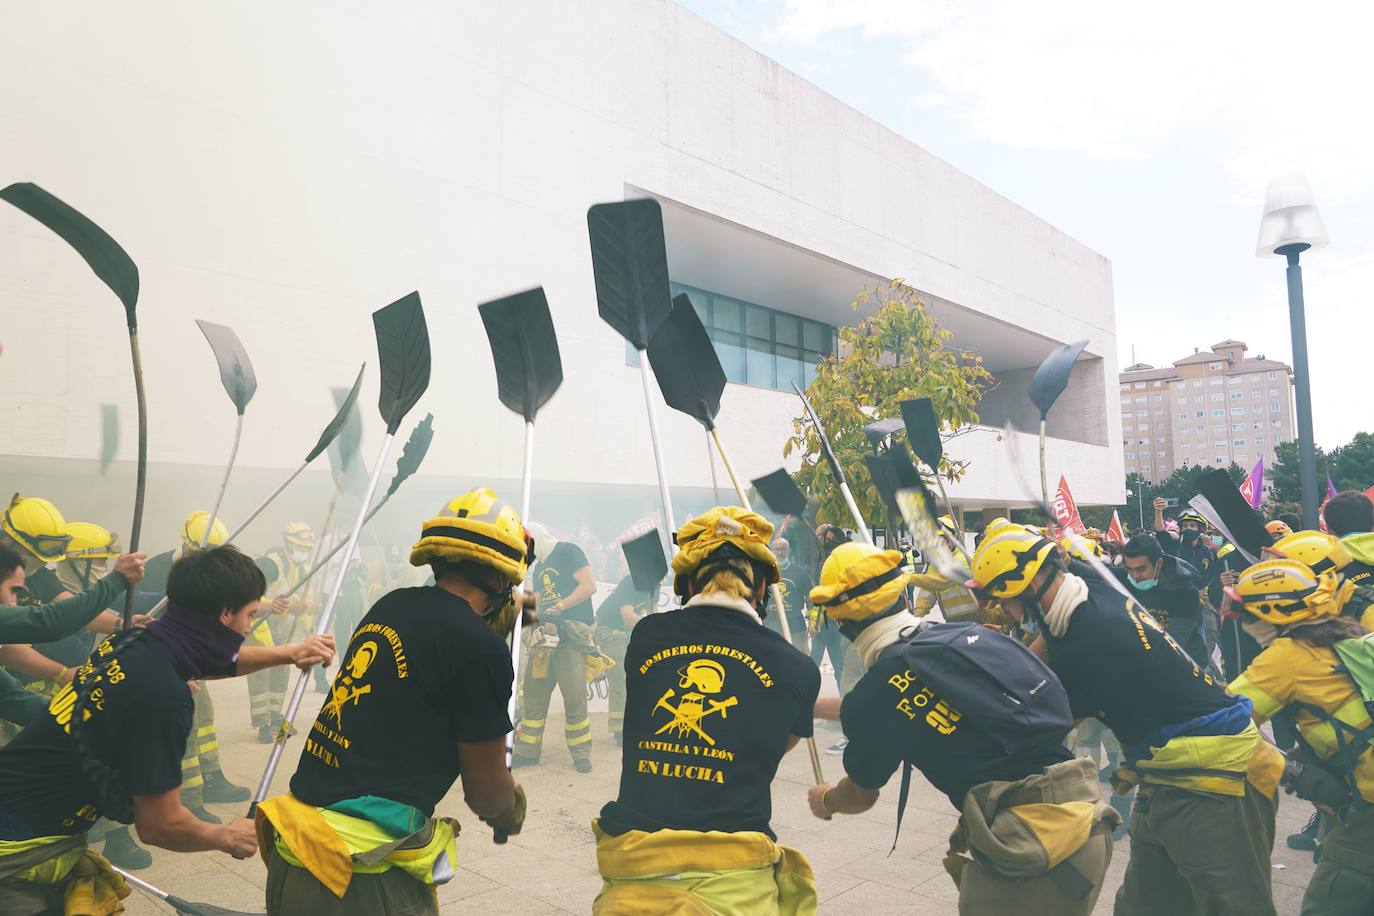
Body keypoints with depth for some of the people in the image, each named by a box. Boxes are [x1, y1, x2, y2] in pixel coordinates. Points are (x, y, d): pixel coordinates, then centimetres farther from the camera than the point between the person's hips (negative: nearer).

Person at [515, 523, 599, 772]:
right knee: (534, 693, 8)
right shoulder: (539, 567, 23)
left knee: (574, 696, -7)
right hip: (546, 635, 8)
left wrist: (561, 606, -14)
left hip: (571, 635, -8)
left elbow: (589, 586, -13)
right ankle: (527, 751, 18)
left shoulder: (567, 551, -3)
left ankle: (581, 753, 5)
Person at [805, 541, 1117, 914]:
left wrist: (825, 801, 35)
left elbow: (860, 795, 11)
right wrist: (816, 705, 40)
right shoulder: (970, 633, 8)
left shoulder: (875, 692, -9)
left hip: (1028, 847, -7)